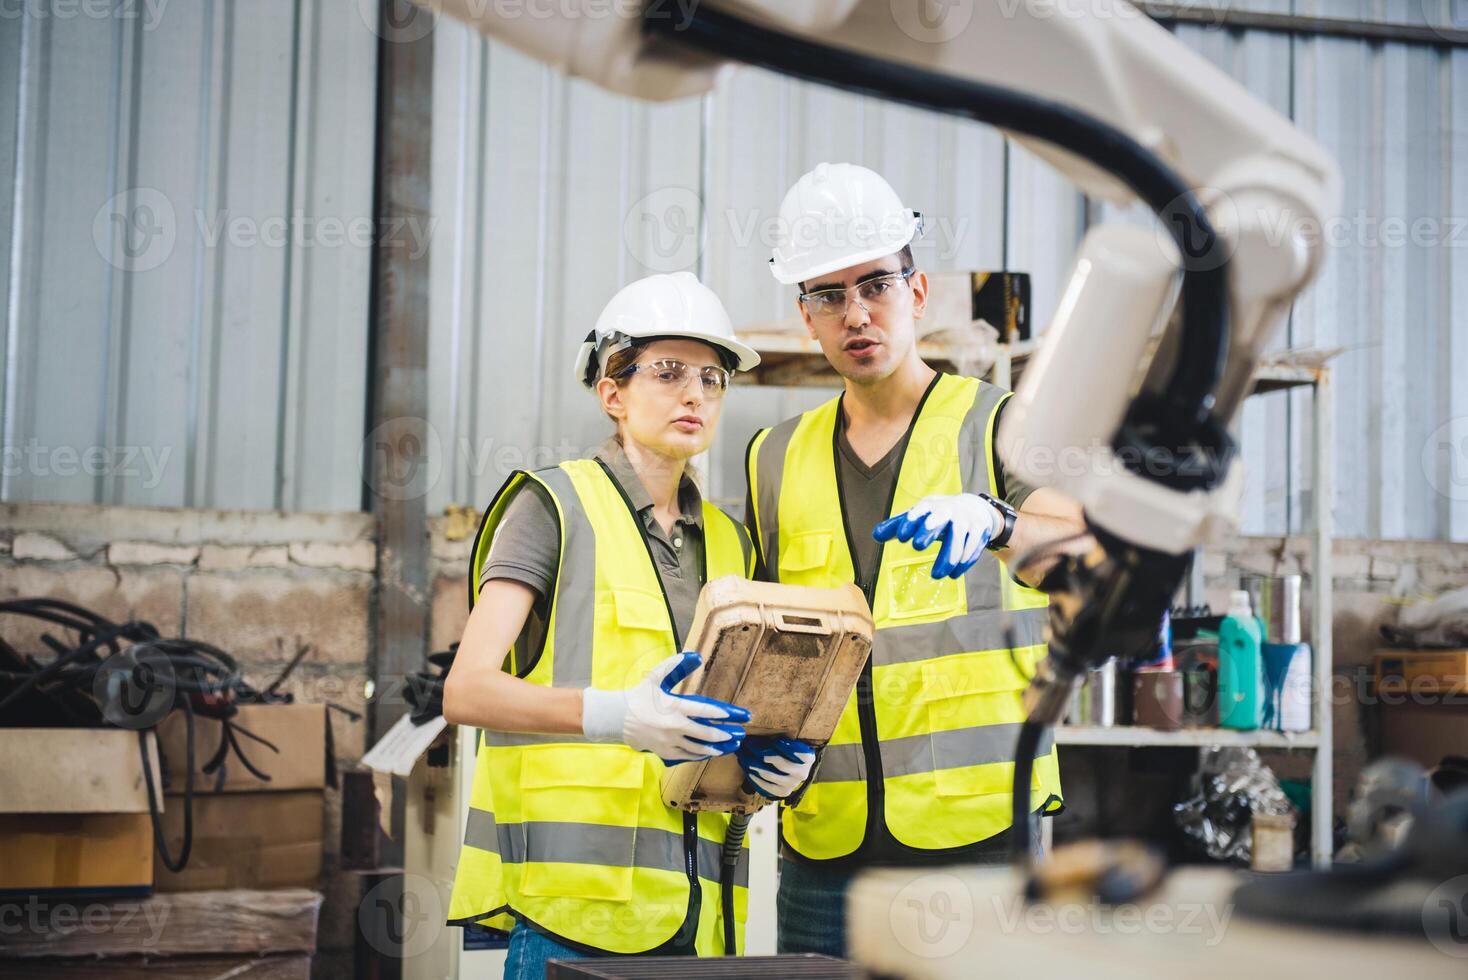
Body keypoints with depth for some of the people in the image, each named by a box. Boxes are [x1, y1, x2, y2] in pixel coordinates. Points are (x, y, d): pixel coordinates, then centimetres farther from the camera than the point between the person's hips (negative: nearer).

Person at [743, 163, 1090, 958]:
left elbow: (1098, 543, -16)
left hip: (976, 827, -3)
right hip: (824, 837, 4)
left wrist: (997, 524, -37)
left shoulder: (994, 425, 3)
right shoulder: (777, 459, 15)